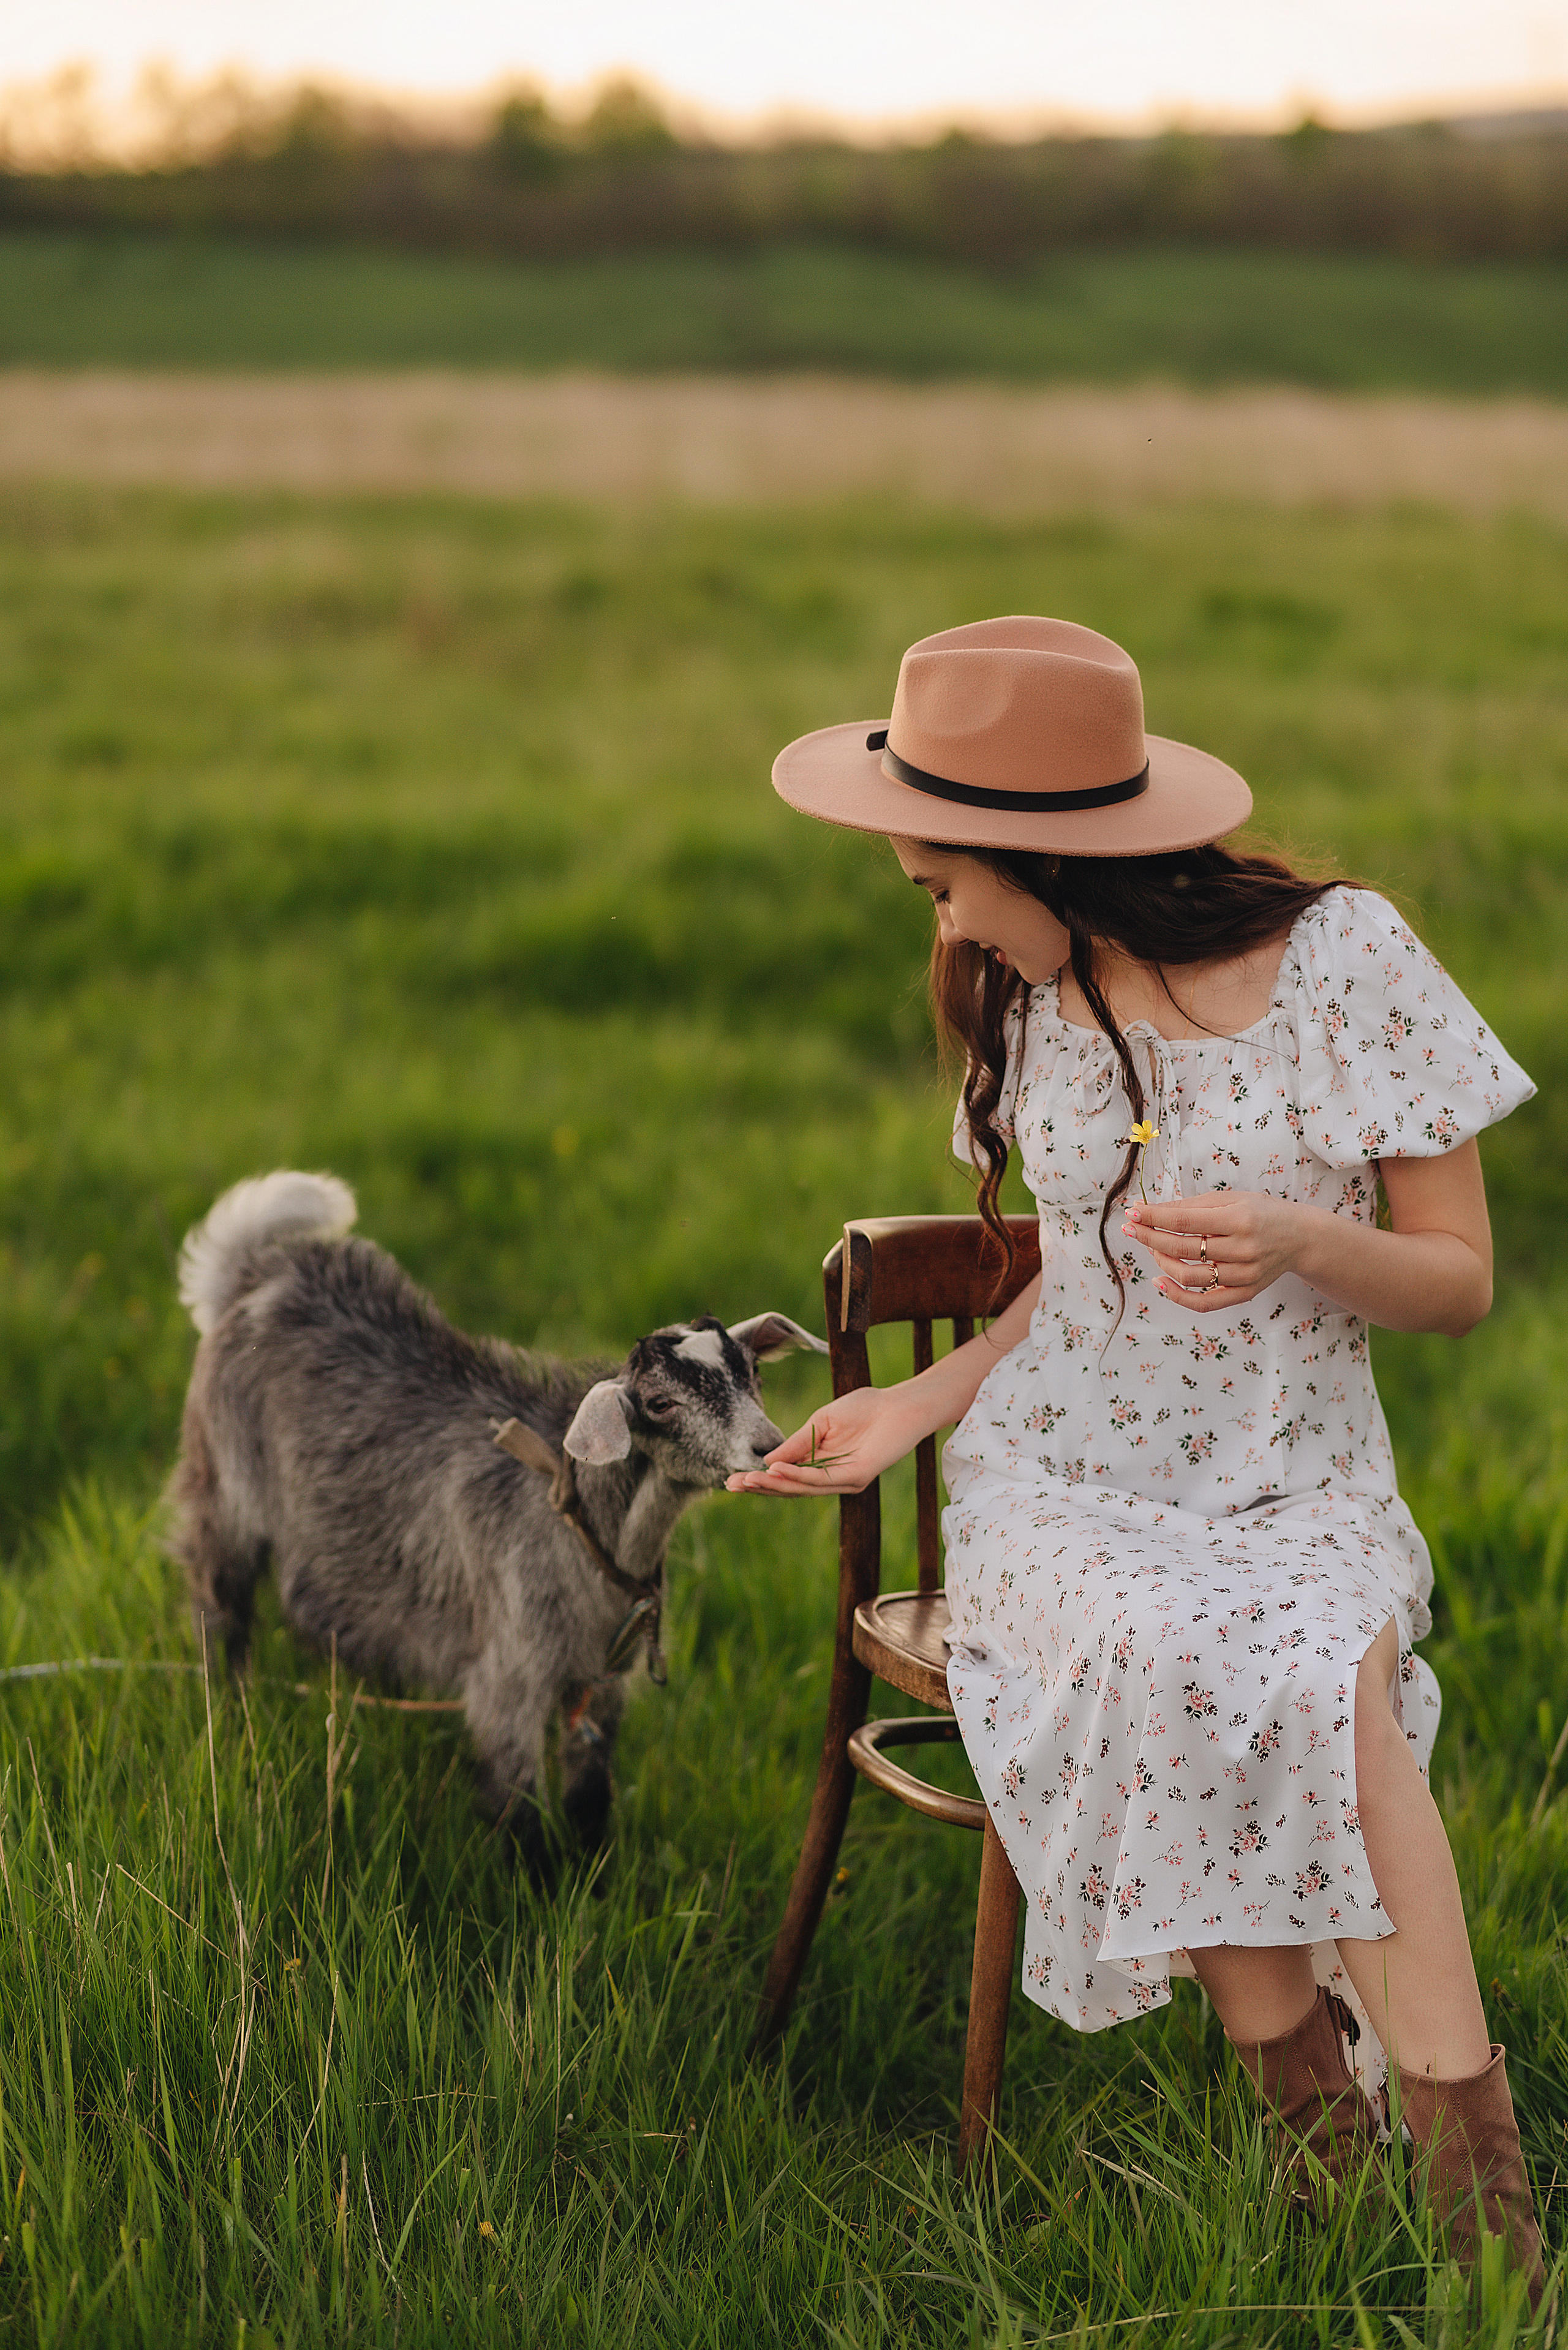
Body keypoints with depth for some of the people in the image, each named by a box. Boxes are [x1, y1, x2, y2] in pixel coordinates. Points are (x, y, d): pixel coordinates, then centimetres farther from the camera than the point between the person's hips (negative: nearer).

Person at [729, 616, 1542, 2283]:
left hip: (1297, 1489, -2)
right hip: (1068, 1477, 2)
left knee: (1330, 1682, -35)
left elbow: (1459, 1282, -4)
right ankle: (1315, 2120, -23)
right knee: (1165, 1665, -33)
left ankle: (1476, 2172, -29)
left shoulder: (1344, 959, -9)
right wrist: (919, 1404, 2)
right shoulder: (1029, 994, 5)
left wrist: (1301, 1241, -25)